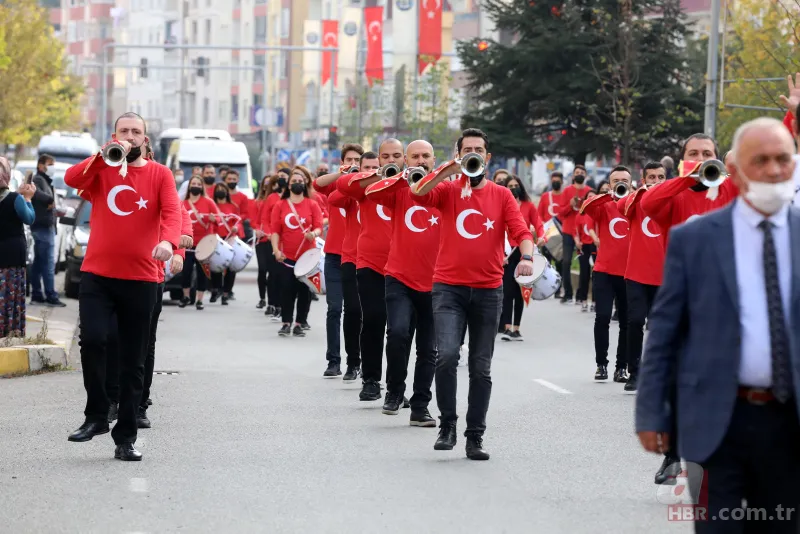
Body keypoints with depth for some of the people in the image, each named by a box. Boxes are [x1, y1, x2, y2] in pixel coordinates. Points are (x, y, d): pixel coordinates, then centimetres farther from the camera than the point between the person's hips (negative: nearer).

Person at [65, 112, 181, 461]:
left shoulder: (160, 174, 4)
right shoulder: (101, 169, 7)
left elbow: (172, 211, -12)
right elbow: (71, 179, -12)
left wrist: (168, 240, -32)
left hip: (141, 279, 0)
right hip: (97, 274, 0)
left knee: (133, 360, 5)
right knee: (91, 339, -19)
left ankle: (126, 437, 13)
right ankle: (96, 415, 0)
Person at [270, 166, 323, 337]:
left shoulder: (312, 205, 3)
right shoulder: (280, 205, 4)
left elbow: (319, 226, -3)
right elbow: (275, 230, 0)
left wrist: (313, 234, -25)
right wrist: (276, 249, -13)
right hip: (286, 256, 0)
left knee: (304, 290, 1)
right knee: (287, 290, -1)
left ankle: (299, 324, 8)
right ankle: (286, 323, 6)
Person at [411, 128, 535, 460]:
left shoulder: (502, 196, 6)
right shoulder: (448, 190, 4)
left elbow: (521, 231, -5)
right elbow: (418, 194, -16)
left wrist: (527, 256, -25)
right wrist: (452, 169, -20)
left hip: (488, 291, 1)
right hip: (448, 288, -1)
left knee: (481, 368, 5)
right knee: (447, 355, -19)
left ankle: (475, 437, 14)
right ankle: (447, 426, -1)